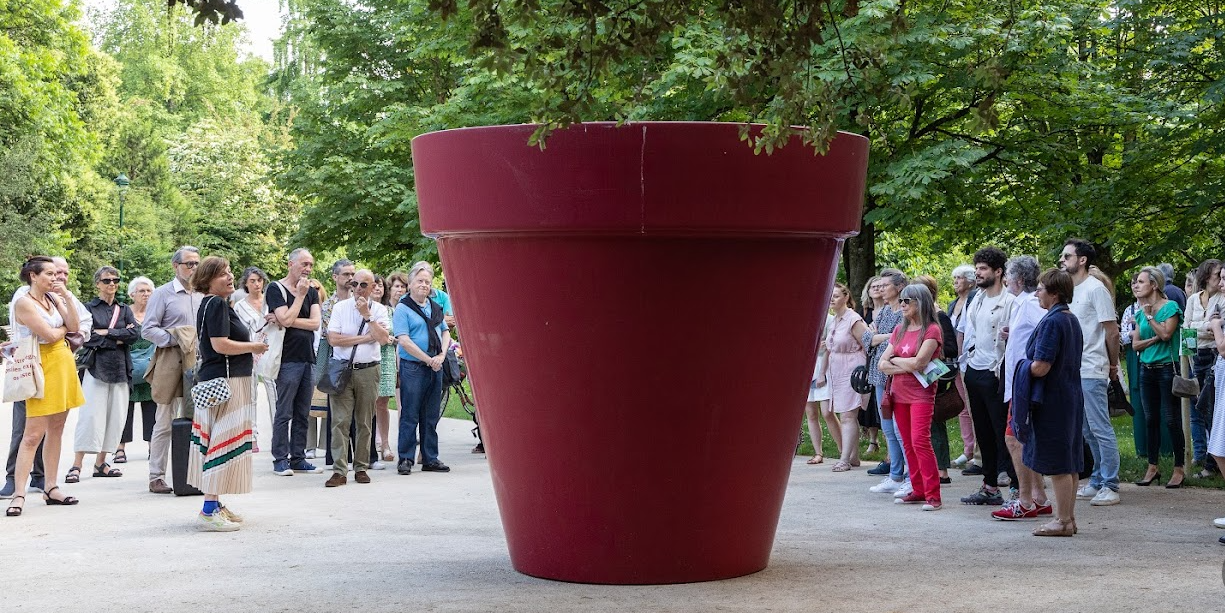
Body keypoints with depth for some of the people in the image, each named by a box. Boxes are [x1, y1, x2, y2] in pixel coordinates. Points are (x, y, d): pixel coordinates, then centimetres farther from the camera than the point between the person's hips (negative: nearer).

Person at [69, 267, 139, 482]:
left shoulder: (124, 309, 15)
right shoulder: (89, 308, 3)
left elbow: (135, 334, -1)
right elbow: (87, 338, -10)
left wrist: (107, 333, -8)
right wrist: (118, 339, -8)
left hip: (120, 368, 4)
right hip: (96, 366, -4)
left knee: (115, 416, 2)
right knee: (91, 414, -11)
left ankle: (101, 463, 10)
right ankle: (77, 464, -10)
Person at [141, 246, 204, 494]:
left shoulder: (203, 295, 15)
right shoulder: (162, 294, 0)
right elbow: (148, 330, -6)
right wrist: (175, 338, -17)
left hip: (198, 363, 5)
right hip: (170, 362, -5)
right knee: (164, 423, -2)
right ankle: (156, 477, 3)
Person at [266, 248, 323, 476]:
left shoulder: (311, 292, 14)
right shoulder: (276, 289, -3)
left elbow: (315, 322, -1)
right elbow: (286, 320, -16)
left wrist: (287, 321, -11)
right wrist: (300, 295, -10)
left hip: (308, 359, 6)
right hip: (288, 360, -6)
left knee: (302, 414, 9)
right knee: (284, 413, -3)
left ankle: (298, 457, 15)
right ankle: (280, 459, 3)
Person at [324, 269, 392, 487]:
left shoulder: (379, 310, 6)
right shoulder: (340, 307, 5)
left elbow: (383, 338, -9)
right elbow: (333, 339, -6)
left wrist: (367, 315, -13)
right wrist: (365, 337, -7)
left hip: (368, 371, 1)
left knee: (365, 422, 6)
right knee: (340, 420, -7)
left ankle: (361, 468, 14)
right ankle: (339, 471, -8)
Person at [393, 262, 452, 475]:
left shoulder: (435, 307, 15)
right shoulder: (402, 309, -6)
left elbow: (445, 332, 18)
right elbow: (404, 341, -14)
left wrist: (441, 355, -1)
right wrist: (429, 360, -13)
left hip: (435, 368, 6)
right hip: (412, 367, -6)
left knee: (431, 416, 10)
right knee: (410, 415, -3)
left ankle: (430, 459, 16)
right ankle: (406, 459, 3)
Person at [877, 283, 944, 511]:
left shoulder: (931, 330, -6)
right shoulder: (899, 330, 13)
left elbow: (918, 362, -18)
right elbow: (882, 364, 7)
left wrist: (895, 360, -1)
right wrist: (907, 367, -9)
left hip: (921, 394, -7)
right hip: (899, 393, 7)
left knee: (920, 441, -15)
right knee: (908, 443, 6)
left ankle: (932, 495, -13)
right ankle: (918, 490, 12)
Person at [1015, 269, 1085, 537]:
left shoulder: (1052, 322, -19)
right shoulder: (1072, 319, 11)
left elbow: (1040, 367, -23)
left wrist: (1024, 367, -4)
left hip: (1052, 400, -10)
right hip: (1071, 396, 10)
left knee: (1057, 465, -3)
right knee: (1069, 462, 13)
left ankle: (1062, 521, 2)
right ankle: (1068, 517, 20)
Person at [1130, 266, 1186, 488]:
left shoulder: (1170, 307, -6)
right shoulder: (1141, 313, 11)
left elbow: (1166, 333, -18)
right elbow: (1135, 344, 7)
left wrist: (1149, 316, -11)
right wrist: (1153, 339, -9)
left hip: (1166, 368, -6)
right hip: (1147, 368, 6)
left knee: (1171, 419, -5)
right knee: (1151, 419, 9)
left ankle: (1179, 469, 2)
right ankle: (1152, 468, 15)